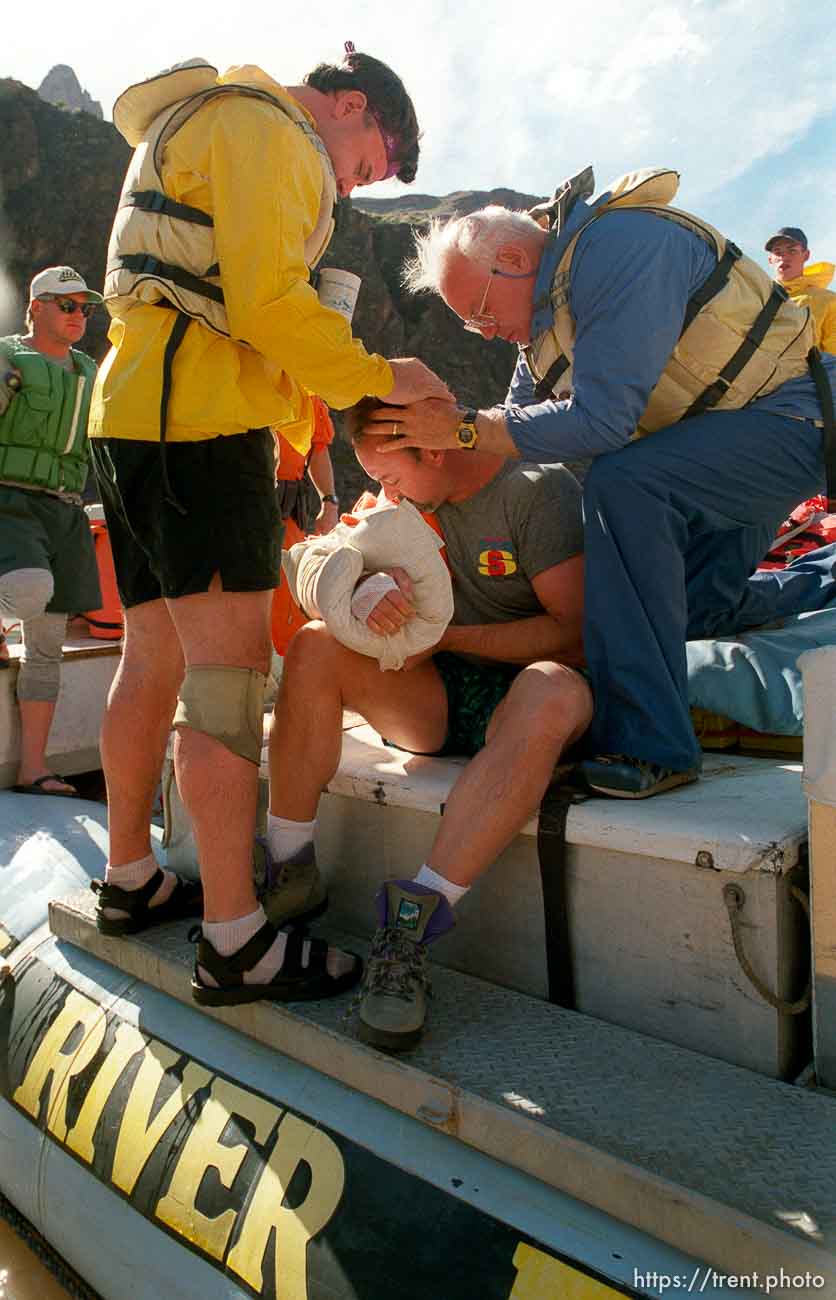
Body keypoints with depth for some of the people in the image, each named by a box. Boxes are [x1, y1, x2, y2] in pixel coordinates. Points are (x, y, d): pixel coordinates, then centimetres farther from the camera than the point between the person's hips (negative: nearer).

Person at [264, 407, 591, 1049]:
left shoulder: (540, 488, -10)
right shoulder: (417, 495, 9)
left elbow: (574, 632, -16)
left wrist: (445, 634, -16)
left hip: (517, 686, -5)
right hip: (433, 694, 5)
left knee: (555, 691, -40)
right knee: (314, 646, -15)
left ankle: (413, 922, -42)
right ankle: (290, 875, -14)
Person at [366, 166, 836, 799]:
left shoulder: (618, 245, -23)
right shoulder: (545, 300, 7)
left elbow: (601, 419, -30)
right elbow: (523, 422, 13)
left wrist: (463, 428, -23)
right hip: (700, 438, 10)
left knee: (624, 486, -34)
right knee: (688, 619, 11)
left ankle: (648, 745, -33)